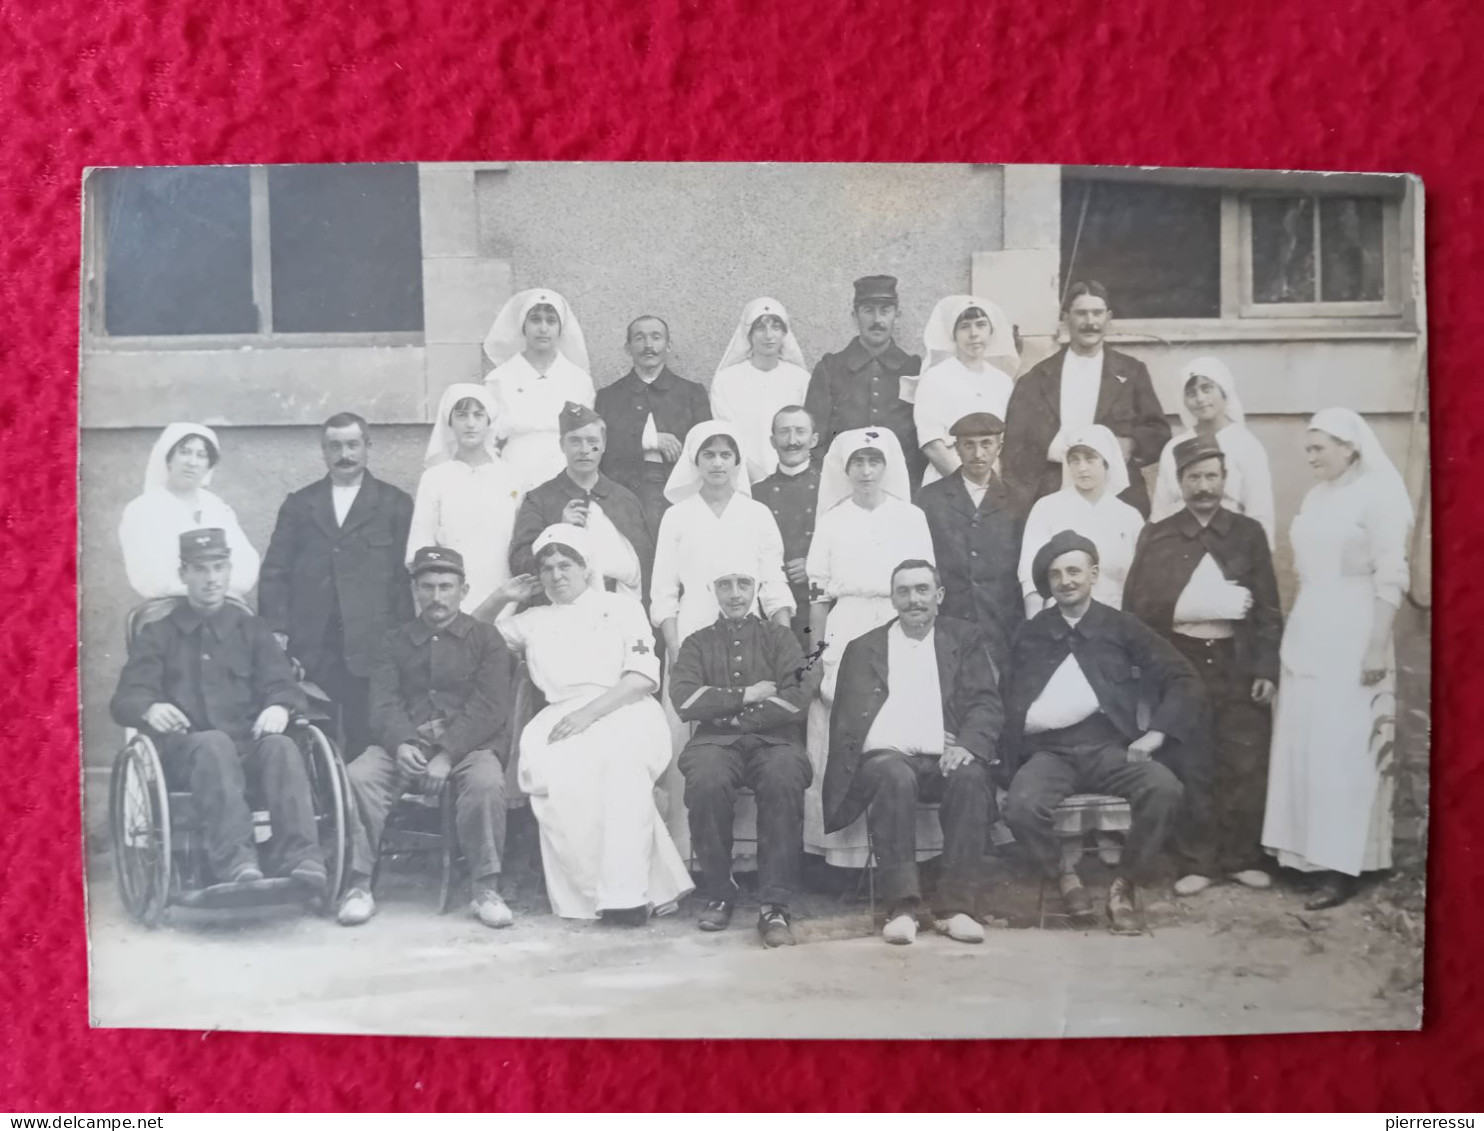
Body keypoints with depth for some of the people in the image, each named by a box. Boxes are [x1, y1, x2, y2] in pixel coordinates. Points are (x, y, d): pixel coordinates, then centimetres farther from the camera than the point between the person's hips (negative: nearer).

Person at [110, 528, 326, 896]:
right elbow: (127, 697, 8)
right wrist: (150, 708, -18)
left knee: (280, 745, -34)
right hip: (186, 752, -1)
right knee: (214, 743, -37)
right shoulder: (158, 635, 20)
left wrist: (280, 707, -17)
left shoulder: (251, 630, 22)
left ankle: (301, 861, -49)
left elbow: (282, 684, 10)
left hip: (249, 746, 1)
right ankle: (236, 864, -53)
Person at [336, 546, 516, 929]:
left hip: (468, 744, -2)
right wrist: (401, 744, -18)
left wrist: (447, 754, -18)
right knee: (359, 776, -26)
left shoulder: (486, 639, 9)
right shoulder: (395, 642, 18)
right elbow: (384, 703, 5)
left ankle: (485, 889, -20)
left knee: (486, 782, -34)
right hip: (406, 743, 2)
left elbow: (488, 708, -4)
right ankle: (358, 887, -15)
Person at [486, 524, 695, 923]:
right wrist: (500, 598, 19)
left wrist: (590, 711, -12)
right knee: (554, 771, -35)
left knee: (621, 759, -39)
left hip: (625, 712, -2)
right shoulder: (535, 621, 25)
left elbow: (643, 676, 1)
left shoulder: (621, 607, 14)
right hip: (564, 719, 2)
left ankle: (627, 892, -36)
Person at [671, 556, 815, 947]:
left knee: (784, 780, -35)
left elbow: (796, 700, -1)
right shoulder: (697, 643, 19)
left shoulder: (779, 638, 16)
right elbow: (685, 700, 0)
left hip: (774, 738, 0)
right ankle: (719, 895, -15)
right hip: (716, 741, 1)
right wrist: (747, 695, -4)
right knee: (707, 780, -34)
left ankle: (775, 905, -28)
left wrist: (725, 710, -4)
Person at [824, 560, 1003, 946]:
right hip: (887, 758, -1)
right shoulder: (863, 648, 17)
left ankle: (955, 906, -27)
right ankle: (901, 906, -32)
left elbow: (986, 703, 5)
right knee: (895, 777, -35)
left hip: (945, 759, 1)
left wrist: (968, 745, -15)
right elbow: (847, 719, 8)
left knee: (970, 776, -33)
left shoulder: (965, 639, 16)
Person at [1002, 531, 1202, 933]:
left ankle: (1124, 884, -7)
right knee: (1021, 808, -32)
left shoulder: (1121, 627, 10)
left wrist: (1156, 733, -7)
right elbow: (1010, 699, 15)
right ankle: (1064, 876, 0)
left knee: (1165, 789, -30)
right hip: (1049, 750, 0)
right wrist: (1009, 751, -2)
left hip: (1109, 745, 0)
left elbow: (1184, 680, 5)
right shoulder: (1031, 634, 15)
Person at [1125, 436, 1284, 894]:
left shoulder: (1248, 532, 7)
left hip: (1238, 664, 1)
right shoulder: (1157, 536, 4)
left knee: (1245, 765, 3)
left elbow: (1268, 606, 5)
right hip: (1181, 663, -1)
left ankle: (1242, 858, 16)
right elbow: (1140, 604, -4)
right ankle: (1201, 861, 13)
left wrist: (1267, 668, -3)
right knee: (1191, 767, 4)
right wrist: (1215, 602, -12)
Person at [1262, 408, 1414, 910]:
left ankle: (1342, 863, 1)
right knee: (1300, 742, 8)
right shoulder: (1316, 496, 12)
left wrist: (1377, 646, -17)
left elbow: (1391, 578, -12)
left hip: (1351, 634, -7)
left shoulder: (1378, 494, -9)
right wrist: (1293, 634, 13)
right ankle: (1305, 847, 19)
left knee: (1341, 747, -5)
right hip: (1307, 631, 7)